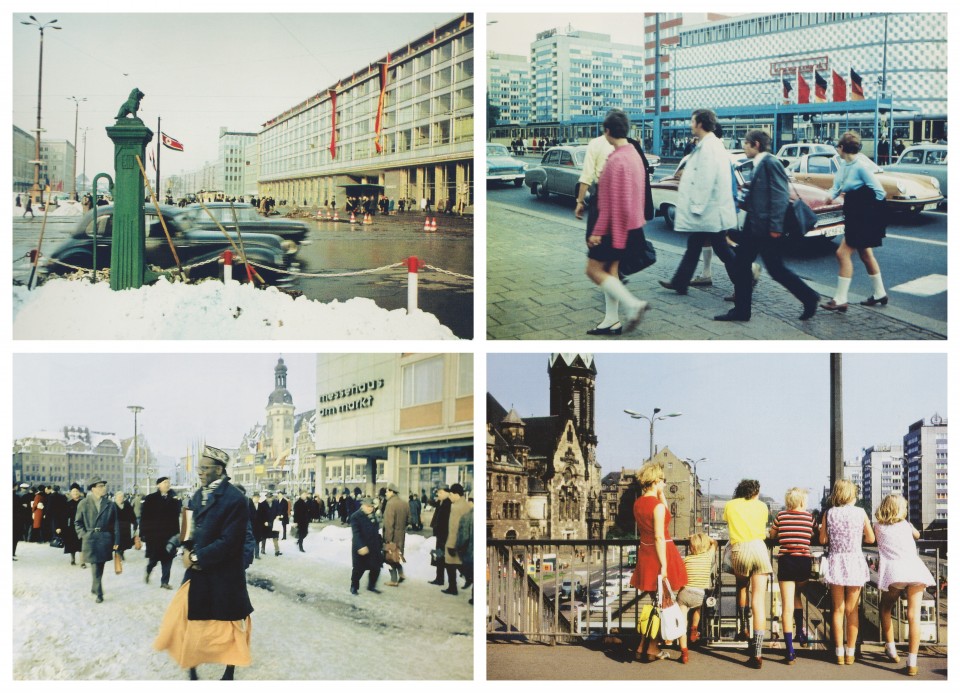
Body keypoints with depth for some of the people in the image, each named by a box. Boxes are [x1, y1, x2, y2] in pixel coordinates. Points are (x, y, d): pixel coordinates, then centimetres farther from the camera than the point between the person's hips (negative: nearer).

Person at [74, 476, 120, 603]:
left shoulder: (110, 505, 4)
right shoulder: (84, 504, 0)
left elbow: (115, 524, 6)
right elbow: (77, 522, 7)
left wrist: (116, 541, 1)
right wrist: (83, 534, -5)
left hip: (105, 539, 2)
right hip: (90, 539, -2)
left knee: (100, 567, 10)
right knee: (95, 567, -7)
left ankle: (95, 588, 29)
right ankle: (99, 593, -2)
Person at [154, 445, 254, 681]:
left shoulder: (235, 499, -19)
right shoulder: (199, 495, 6)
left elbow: (228, 542, -22)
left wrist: (196, 557, -17)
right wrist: (188, 550, -6)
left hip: (223, 576, -7)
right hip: (197, 572, 7)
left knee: (228, 626, 10)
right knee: (187, 622, 9)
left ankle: (229, 674, 27)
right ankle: (192, 673, 25)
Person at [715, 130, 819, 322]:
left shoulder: (770, 163, -14)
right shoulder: (758, 165, 14)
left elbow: (780, 196, -19)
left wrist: (775, 227, -21)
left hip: (767, 229, -10)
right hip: (754, 227, 10)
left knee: (776, 269, -3)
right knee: (740, 265, 8)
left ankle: (809, 298, 11)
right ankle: (741, 310, 13)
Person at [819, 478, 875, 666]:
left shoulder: (829, 513, -2)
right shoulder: (860, 513, -3)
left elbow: (822, 540, 0)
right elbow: (871, 539, 2)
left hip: (835, 562, 1)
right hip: (855, 562, -1)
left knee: (838, 609, 8)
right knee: (852, 610, 7)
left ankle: (839, 653, 9)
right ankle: (851, 652, 10)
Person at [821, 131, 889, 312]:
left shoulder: (861, 166, -21)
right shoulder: (844, 165, 5)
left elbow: (880, 192, -20)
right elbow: (837, 187, 6)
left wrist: (866, 210, -11)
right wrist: (831, 195, -16)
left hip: (864, 219, -10)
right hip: (854, 216, 10)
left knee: (843, 253, -10)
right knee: (865, 254, 18)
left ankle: (840, 300, -8)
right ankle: (880, 294, 32)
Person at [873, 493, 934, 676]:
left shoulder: (878, 527, 18)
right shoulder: (905, 524, 23)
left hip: (894, 571, -1)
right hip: (915, 570, 1)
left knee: (885, 609, 23)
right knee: (914, 615, -4)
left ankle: (891, 650, 21)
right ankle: (912, 663, -11)